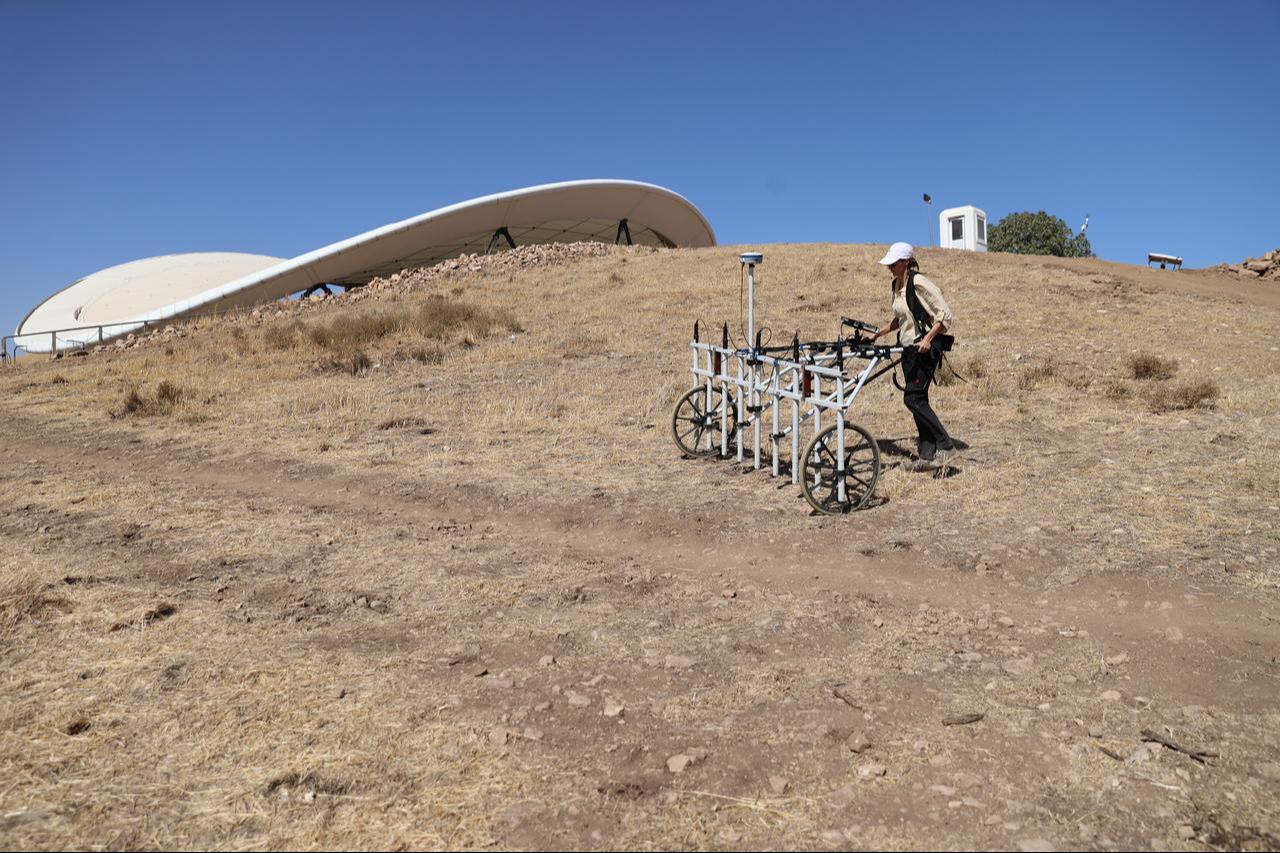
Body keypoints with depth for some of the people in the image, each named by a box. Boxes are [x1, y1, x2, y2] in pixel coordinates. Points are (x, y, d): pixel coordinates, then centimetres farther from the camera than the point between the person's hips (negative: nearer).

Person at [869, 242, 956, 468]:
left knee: (913, 398, -14)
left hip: (925, 347, -9)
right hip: (909, 348, 9)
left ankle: (944, 444, -6)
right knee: (917, 400, 7)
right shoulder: (897, 285, 12)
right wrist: (879, 333, 18)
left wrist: (928, 338, -24)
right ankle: (927, 453, 11)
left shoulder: (919, 283, -14)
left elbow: (945, 315, -15)